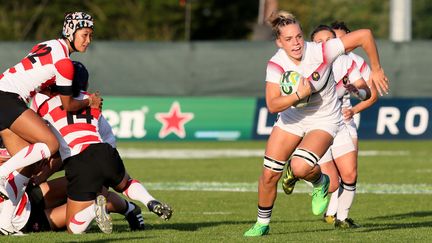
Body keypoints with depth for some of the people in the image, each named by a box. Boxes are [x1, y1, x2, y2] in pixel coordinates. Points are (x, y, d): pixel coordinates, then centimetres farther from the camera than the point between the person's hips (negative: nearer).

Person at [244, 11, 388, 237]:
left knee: (300, 167, -28)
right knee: (269, 175, 2)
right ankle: (262, 224, 26)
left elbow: (364, 35, -23)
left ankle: (320, 184, 8)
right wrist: (298, 95, -41)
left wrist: (376, 70, -12)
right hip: (292, 118, 3)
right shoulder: (277, 64, -18)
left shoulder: (321, 52, -26)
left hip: (324, 120, -3)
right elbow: (272, 105, -26)